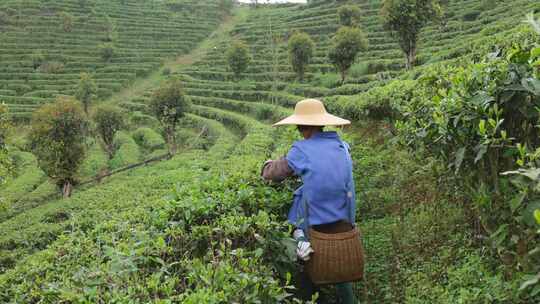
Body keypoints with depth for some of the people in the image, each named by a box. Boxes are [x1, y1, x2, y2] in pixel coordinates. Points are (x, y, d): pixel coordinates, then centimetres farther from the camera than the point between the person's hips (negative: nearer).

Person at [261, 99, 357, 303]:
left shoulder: (302, 150, -12)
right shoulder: (342, 147, 2)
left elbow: (275, 173, -1)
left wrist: (267, 166, 21)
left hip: (315, 227, -4)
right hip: (343, 225, 4)